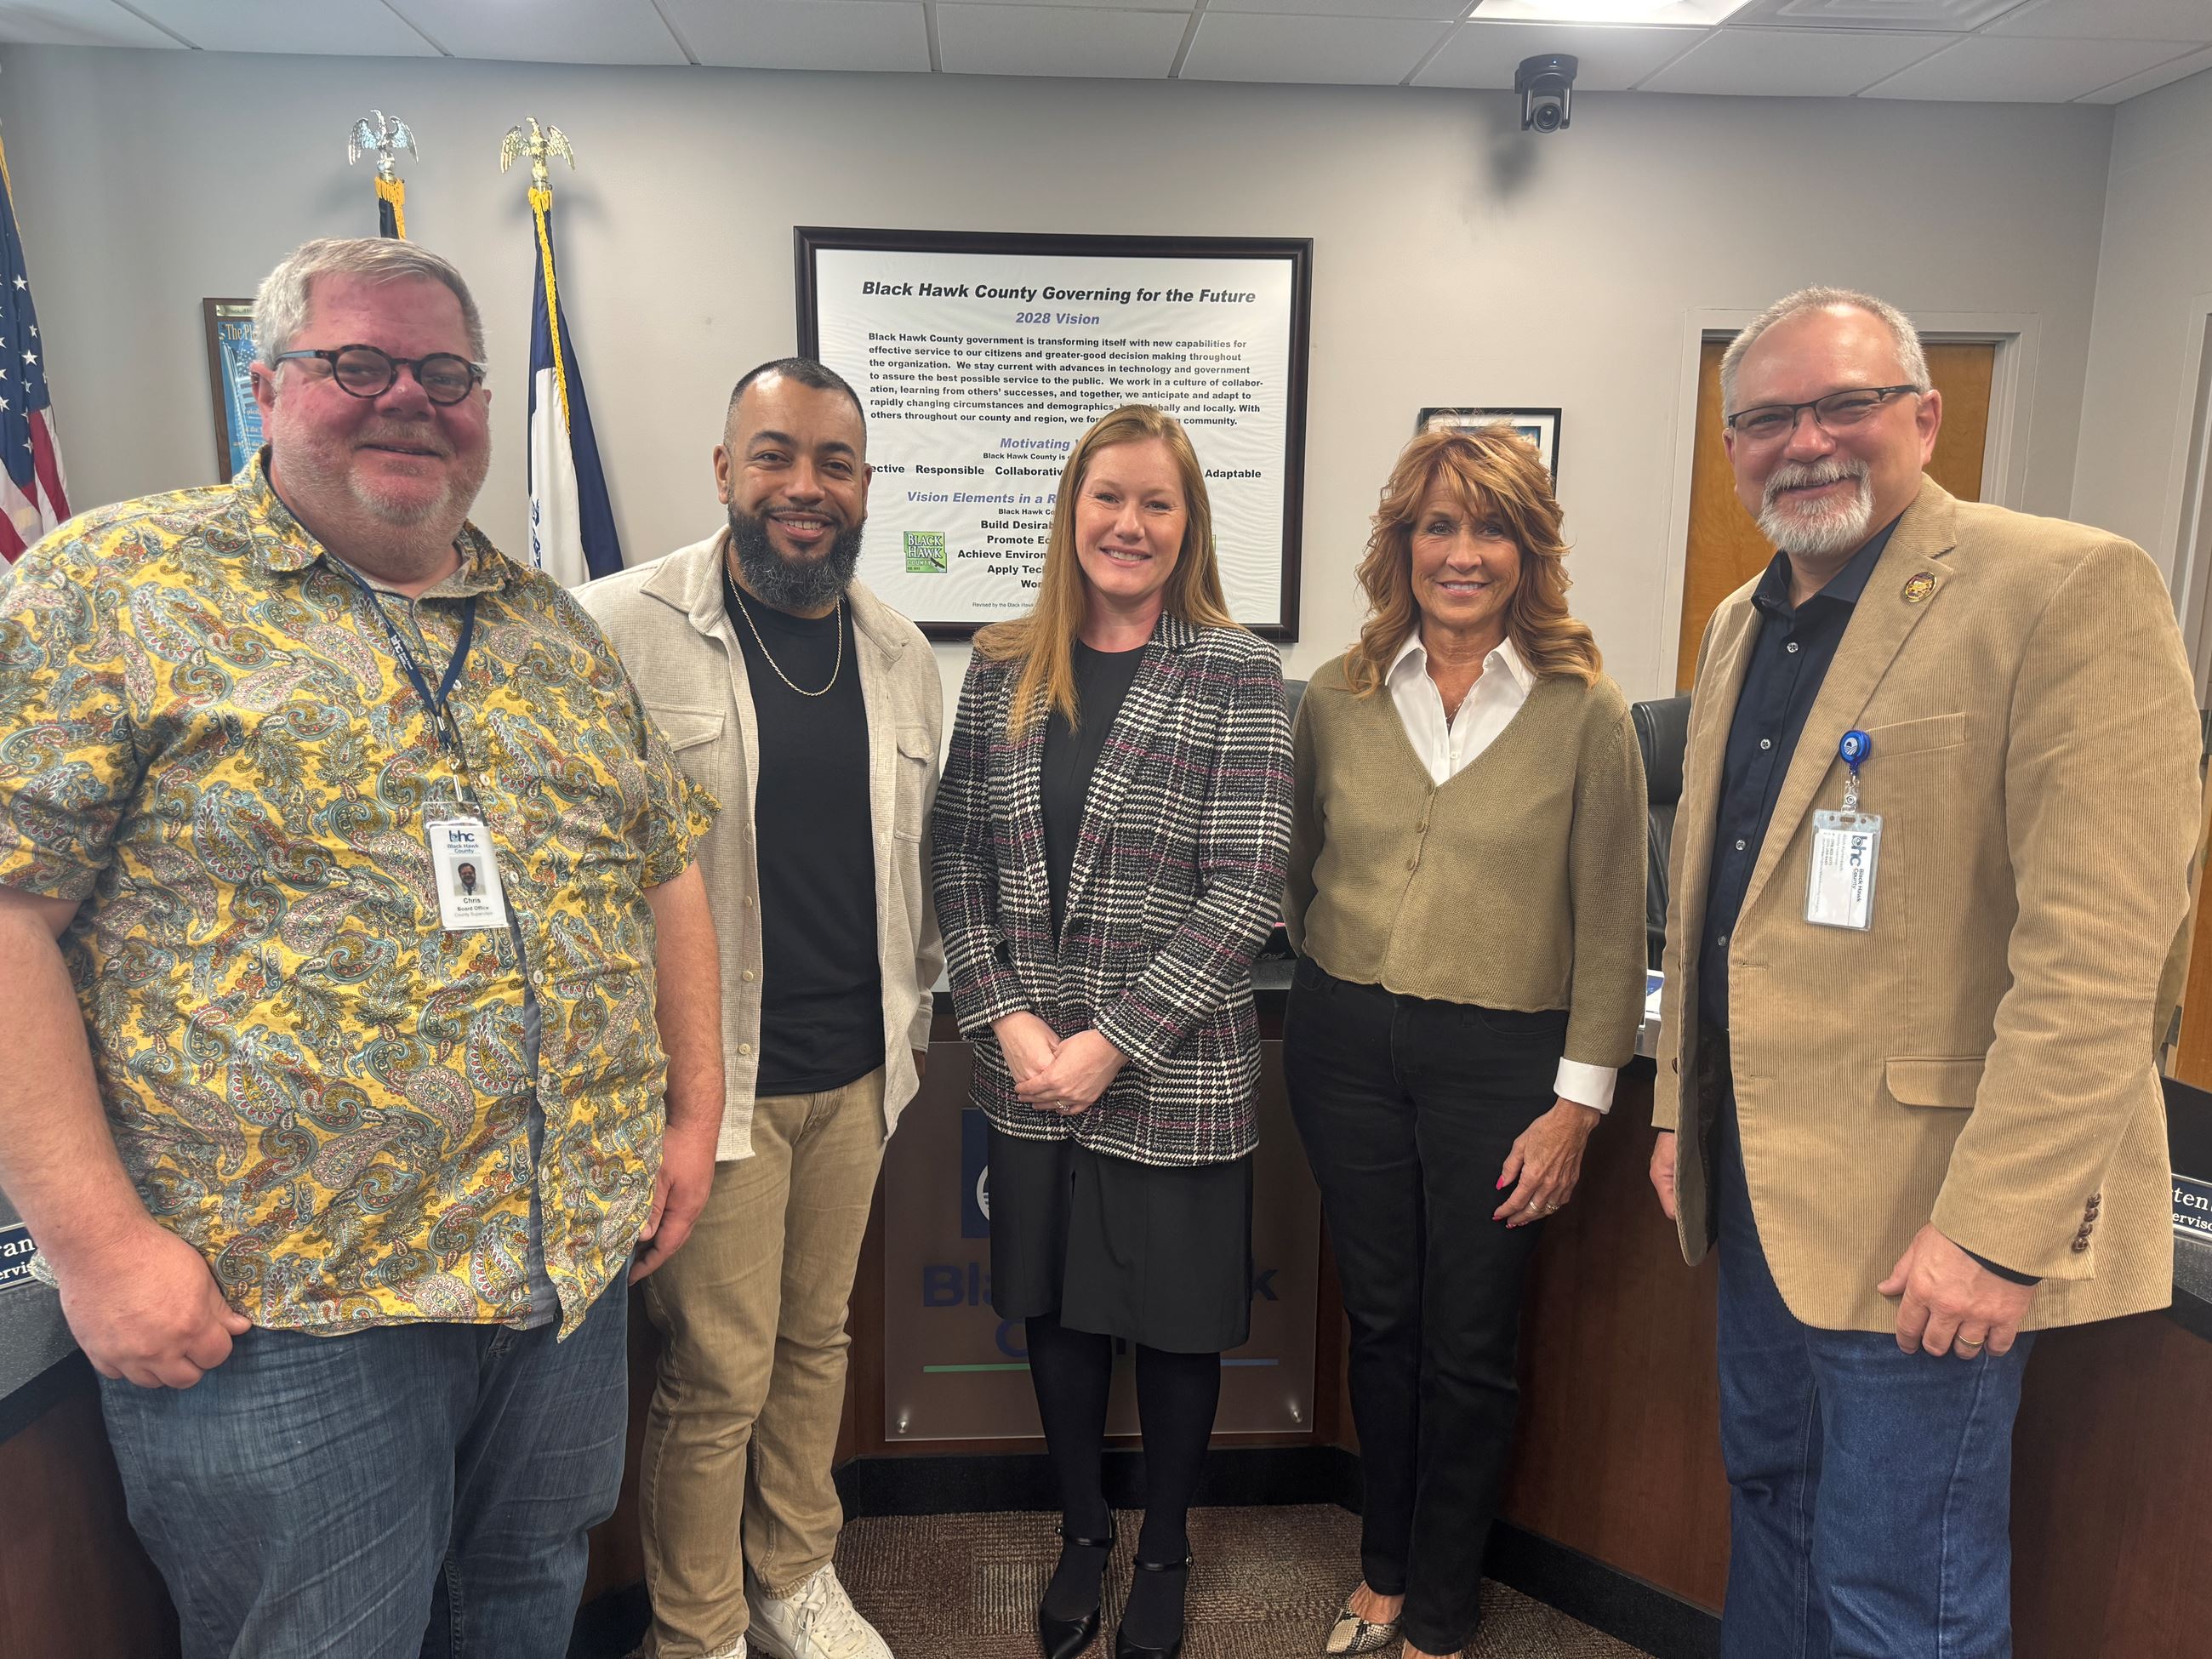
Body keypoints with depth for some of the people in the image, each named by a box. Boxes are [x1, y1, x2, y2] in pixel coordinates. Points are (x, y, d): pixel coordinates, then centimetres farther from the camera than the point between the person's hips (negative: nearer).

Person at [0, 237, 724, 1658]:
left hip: (575, 1265, 5)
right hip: (274, 1315, -4)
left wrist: (694, 1114, 7)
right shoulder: (118, 587, -5)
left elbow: (666, 867, 13)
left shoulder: (560, 633, 10)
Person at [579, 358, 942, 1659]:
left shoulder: (901, 652, 6)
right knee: (717, 1379, 8)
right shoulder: (622, 628, -10)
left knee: (818, 1340, 19)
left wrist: (914, 1015, 16)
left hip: (856, 1071, 5)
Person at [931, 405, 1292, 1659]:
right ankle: (1082, 1533, 43)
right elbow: (962, 860, 3)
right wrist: (1007, 1019, -9)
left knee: (1175, 1320, 13)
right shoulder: (1004, 671, 3)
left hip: (1177, 1075, -3)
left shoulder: (1238, 674, -8)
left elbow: (1244, 889, -13)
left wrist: (1111, 1043, -16)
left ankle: (1165, 1555, 40)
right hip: (1029, 1072, 3)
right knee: (1055, 1302, 18)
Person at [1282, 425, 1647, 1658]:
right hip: (1347, 1046, 3)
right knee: (1380, 1319, 16)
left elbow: (1612, 927, -5)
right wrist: (1336, 967, 4)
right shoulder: (1340, 698, 2)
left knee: (1470, 1349, 10)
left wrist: (1577, 1103, -6)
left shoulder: (1585, 711, -6)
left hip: (1500, 1060, -2)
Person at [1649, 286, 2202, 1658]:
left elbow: (2099, 957, -20)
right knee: (1771, 1499, 23)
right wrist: (1681, 1109, 15)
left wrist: (1995, 1228, -22)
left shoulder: (2071, 590, -14)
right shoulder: (1742, 624, 10)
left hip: (1924, 1218, -7)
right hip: (1755, 1183, 7)